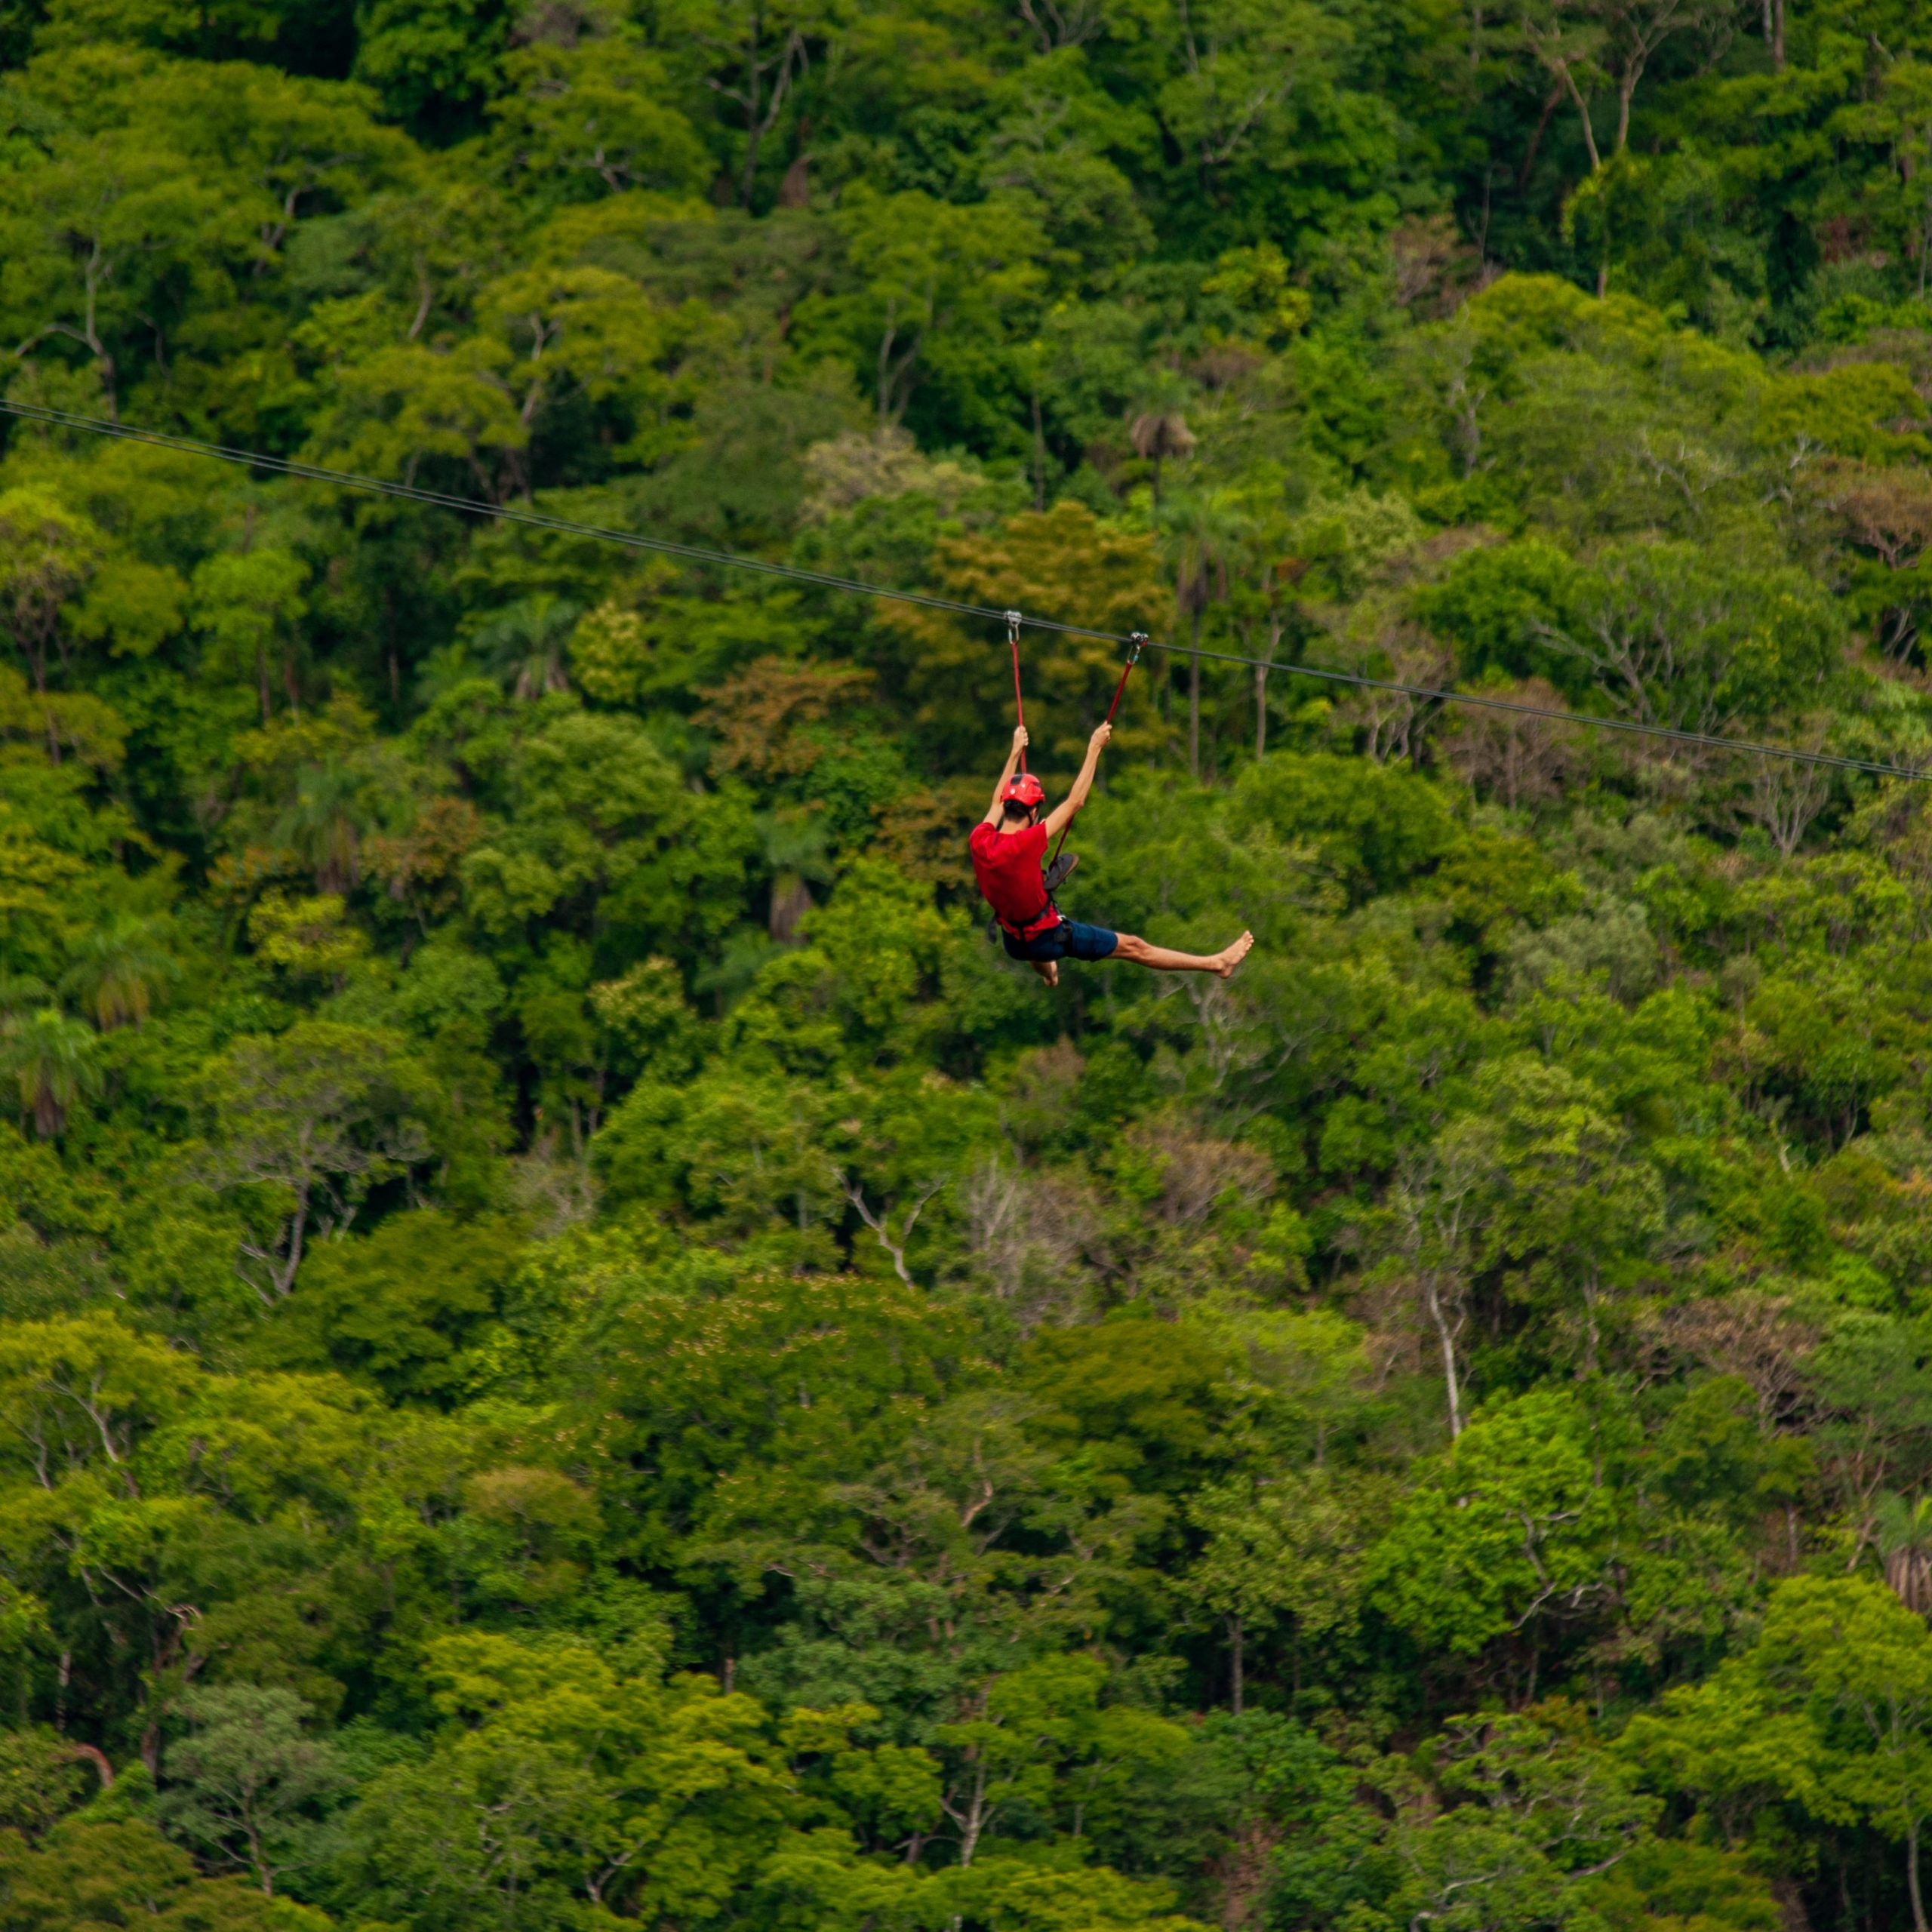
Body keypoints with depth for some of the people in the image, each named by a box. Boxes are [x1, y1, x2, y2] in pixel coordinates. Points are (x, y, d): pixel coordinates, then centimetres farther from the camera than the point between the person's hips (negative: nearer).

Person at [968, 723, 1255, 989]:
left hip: (1013, 944, 6)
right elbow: (1074, 802, -23)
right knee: (1132, 947, 5)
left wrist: (1015, 751, 19)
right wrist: (1094, 750, -15)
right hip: (1048, 938, -6)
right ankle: (1218, 963, 16)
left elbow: (998, 800, 7)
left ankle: (1047, 973, 79)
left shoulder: (979, 842, -14)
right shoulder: (1025, 844, -31)